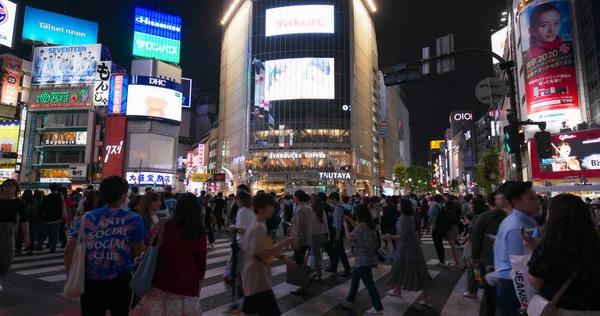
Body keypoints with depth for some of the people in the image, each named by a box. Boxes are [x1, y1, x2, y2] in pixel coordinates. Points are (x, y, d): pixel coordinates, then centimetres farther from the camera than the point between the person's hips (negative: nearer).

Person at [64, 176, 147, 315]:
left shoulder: (87, 217, 3)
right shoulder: (133, 219, -4)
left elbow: (69, 251, 4)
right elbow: (140, 253, 2)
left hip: (91, 281, 2)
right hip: (120, 280, -2)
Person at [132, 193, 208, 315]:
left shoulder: (164, 225, -6)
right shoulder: (199, 232, -7)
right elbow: (201, 259, 1)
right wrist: (200, 278, 14)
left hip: (161, 281, 1)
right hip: (187, 284, -1)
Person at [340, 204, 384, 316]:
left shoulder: (361, 225, -23)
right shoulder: (368, 224, 5)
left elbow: (350, 237, -14)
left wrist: (346, 226, 0)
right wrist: (352, 223, 19)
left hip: (363, 258, -10)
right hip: (366, 256, 10)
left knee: (369, 283, -1)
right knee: (355, 277, 22)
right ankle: (350, 300, 35)